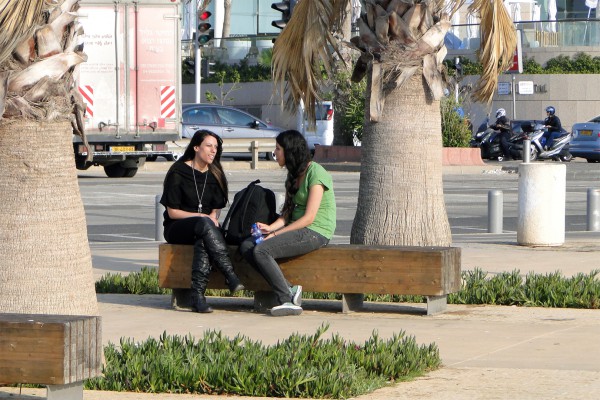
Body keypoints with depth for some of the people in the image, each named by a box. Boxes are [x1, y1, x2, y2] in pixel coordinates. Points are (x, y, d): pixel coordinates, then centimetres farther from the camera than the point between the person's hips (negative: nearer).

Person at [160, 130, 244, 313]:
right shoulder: (178, 172, -3)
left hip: (204, 229, 3)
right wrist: (201, 217, -17)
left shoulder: (215, 175, 12)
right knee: (204, 224, -39)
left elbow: (217, 208, 14)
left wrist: (213, 217, -10)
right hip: (177, 229, -3)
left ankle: (198, 296, -47)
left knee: (204, 242, -37)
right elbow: (172, 212, -5)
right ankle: (231, 276, -47)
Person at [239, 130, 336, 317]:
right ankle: (289, 289, -15)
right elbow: (287, 212, 13)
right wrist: (270, 227, -8)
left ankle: (287, 300, -20)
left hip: (316, 232, -9)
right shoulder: (294, 175, 17)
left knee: (261, 250, -25)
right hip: (298, 230, 9)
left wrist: (275, 234, -16)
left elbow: (309, 217, -17)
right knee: (246, 246, -9)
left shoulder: (315, 173, -11)